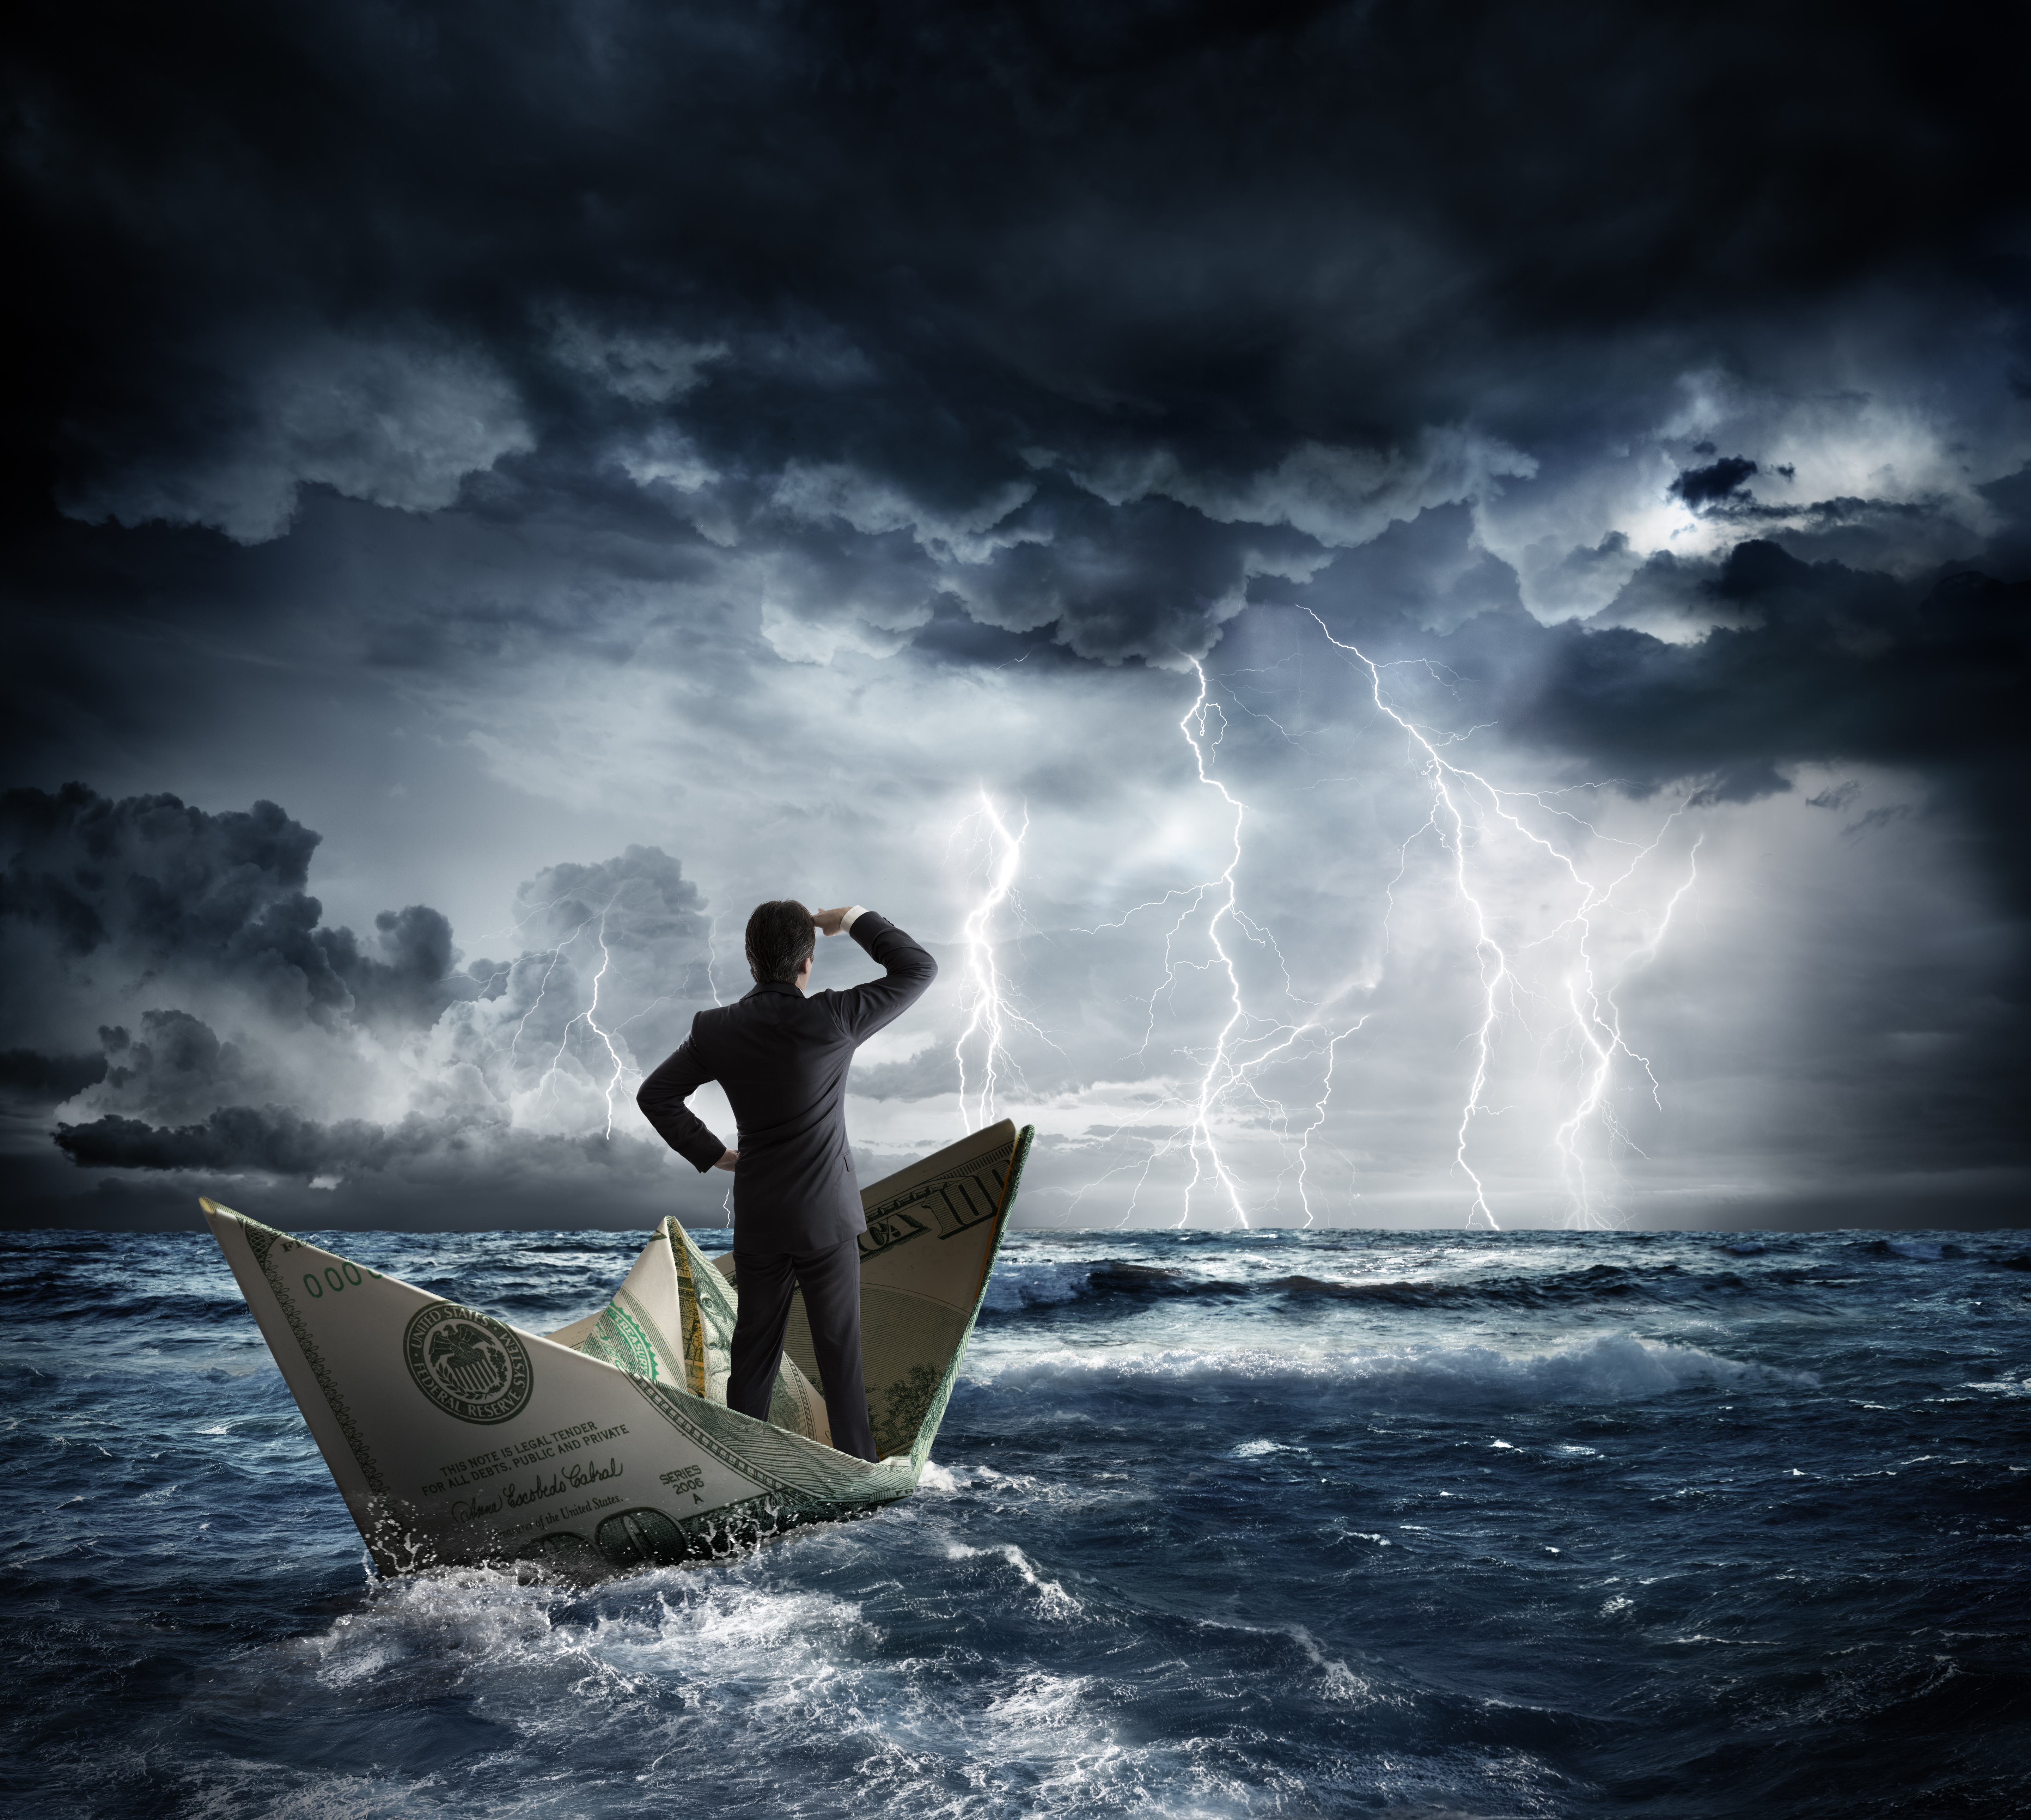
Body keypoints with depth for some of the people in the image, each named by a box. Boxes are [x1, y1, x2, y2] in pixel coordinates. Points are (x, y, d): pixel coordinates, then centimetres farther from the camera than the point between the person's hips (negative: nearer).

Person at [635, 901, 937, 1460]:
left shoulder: (716, 1030, -5)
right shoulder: (831, 1020, -17)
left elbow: (655, 1095, 4)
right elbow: (919, 969, -9)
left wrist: (710, 1154, 8)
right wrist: (854, 920, -1)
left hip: (757, 1220, 3)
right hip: (826, 1216, -3)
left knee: (754, 1350, 14)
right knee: (840, 1352, 6)